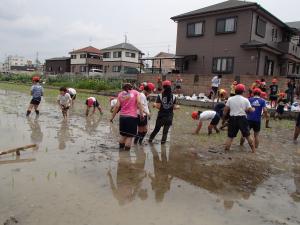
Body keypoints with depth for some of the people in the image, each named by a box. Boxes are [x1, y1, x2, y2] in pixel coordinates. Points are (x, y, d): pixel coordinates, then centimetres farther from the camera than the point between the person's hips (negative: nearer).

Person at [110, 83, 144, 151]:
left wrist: (112, 117, 7)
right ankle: (127, 150, 1)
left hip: (122, 116, 4)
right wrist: (141, 114, -12)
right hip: (132, 117, -4)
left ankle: (121, 148, 23)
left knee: (123, 135, 18)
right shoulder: (136, 92, 7)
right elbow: (139, 103, -9)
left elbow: (117, 106, 4)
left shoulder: (120, 94, 13)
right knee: (130, 136, 2)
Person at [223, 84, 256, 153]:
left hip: (232, 118, 1)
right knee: (247, 135, 14)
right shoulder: (245, 100, -2)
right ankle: (253, 149, 23)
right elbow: (250, 110, -4)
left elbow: (226, 110, 0)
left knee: (230, 136, 6)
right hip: (242, 118, -1)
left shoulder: (230, 99, 2)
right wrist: (253, 109, 17)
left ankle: (226, 150, 4)